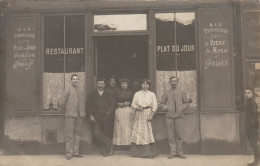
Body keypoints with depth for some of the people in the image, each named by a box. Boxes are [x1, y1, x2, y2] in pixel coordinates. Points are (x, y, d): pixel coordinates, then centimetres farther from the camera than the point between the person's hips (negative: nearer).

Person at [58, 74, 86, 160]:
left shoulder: (81, 90, 11)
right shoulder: (68, 90, -3)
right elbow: (61, 103, -3)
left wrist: (83, 112, 11)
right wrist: (67, 109, 6)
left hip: (79, 115, 5)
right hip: (70, 115, -5)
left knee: (77, 134, 9)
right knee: (70, 135, -2)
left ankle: (75, 152, 18)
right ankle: (69, 153, 4)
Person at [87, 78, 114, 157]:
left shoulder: (107, 94, 11)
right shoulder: (93, 93, 9)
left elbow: (111, 104, 10)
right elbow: (88, 105, 6)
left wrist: (109, 112, -8)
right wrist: (91, 115, -3)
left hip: (105, 117, 1)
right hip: (96, 118, 0)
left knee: (104, 134, 2)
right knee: (97, 133, -14)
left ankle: (104, 150, 13)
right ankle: (108, 143, -1)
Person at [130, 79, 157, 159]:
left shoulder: (152, 94, 9)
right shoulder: (137, 94, 11)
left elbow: (154, 106, 4)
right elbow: (133, 104, 8)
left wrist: (151, 115, -8)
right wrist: (137, 108, -12)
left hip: (148, 114, -1)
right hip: (139, 115, 1)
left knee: (148, 132, -6)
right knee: (138, 131, -3)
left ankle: (150, 153, -4)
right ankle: (138, 152, 5)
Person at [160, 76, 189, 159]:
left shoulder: (181, 92, 11)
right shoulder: (166, 93, 10)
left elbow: (186, 102, 16)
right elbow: (162, 103, 13)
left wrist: (182, 108, -1)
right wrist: (165, 107, -7)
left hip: (179, 116, 0)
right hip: (169, 116, 0)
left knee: (178, 134, -1)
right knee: (171, 135, 0)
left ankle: (179, 152, 7)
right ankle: (173, 152, 7)